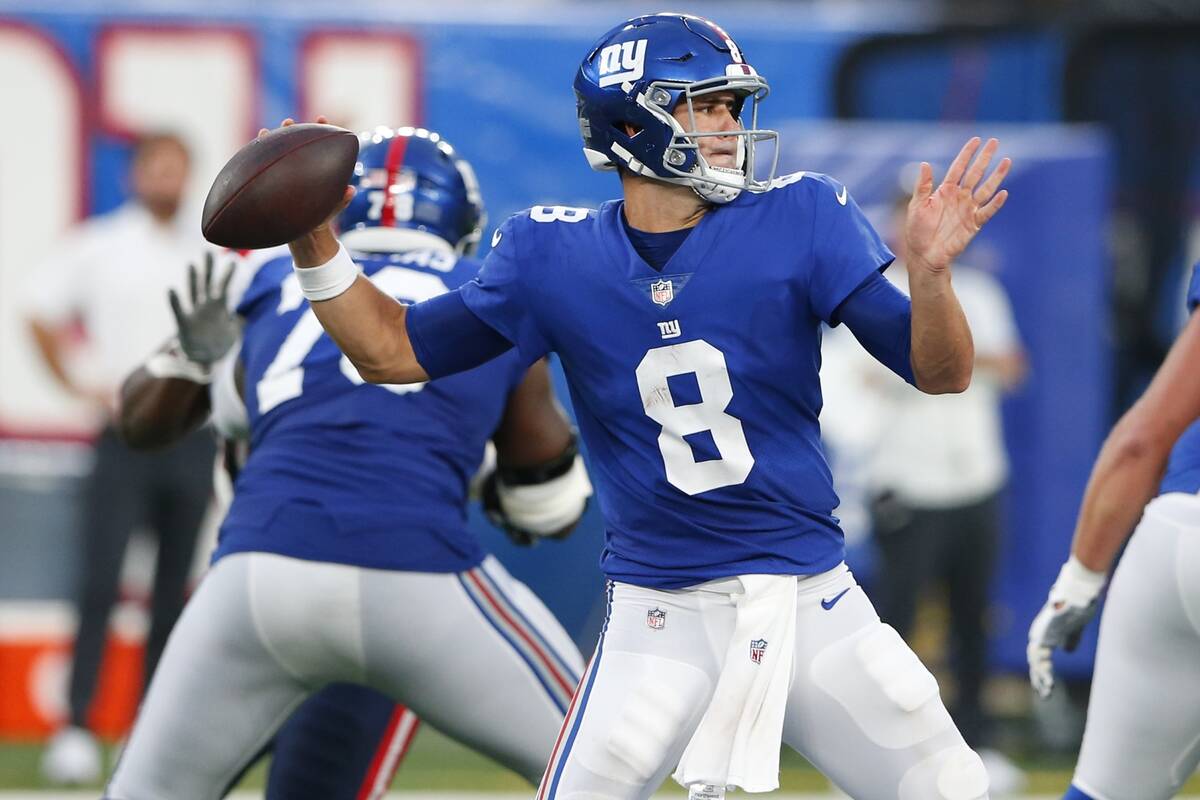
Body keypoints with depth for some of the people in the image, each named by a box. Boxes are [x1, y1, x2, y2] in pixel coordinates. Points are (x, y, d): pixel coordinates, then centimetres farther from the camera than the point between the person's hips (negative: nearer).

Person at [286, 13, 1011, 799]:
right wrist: (315, 244, -9)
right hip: (658, 618, 0)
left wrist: (930, 273, -28)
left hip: (811, 604, 0)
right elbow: (394, 351, 6)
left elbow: (940, 373, -8)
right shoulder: (556, 255, -1)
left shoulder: (800, 219, -5)